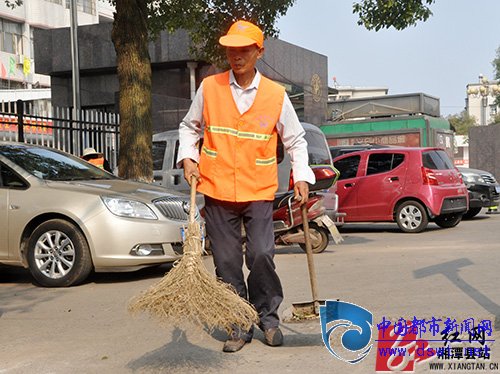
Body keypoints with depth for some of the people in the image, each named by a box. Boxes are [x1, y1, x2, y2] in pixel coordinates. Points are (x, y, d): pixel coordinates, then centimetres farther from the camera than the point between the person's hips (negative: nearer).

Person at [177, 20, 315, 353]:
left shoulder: (276, 94, 0)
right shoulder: (209, 88, 2)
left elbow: (295, 140, 9)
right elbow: (189, 127, 15)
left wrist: (301, 178, -1)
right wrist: (188, 159, -1)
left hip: (259, 192, -1)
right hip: (217, 191, 1)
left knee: (262, 256, -12)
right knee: (227, 263, 5)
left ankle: (268, 317, 13)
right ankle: (239, 328, 18)